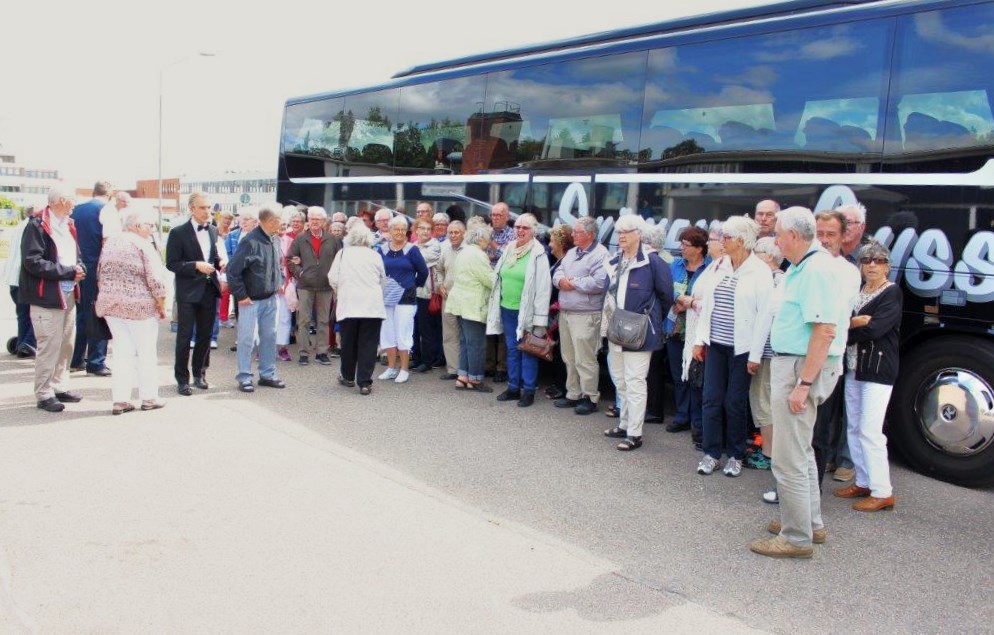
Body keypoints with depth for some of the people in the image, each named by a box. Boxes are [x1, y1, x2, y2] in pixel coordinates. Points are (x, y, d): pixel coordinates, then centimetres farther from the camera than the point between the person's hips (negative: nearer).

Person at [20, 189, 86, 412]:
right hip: (47, 296, -8)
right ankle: (44, 395, 6)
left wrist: (79, 268, -3)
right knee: (49, 345, -4)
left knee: (67, 343, 15)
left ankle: (60, 387, 28)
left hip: (69, 294, 8)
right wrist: (69, 272, -20)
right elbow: (33, 262, -19)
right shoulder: (37, 226, -13)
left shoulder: (68, 225, 13)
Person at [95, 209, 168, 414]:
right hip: (140, 306, -6)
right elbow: (155, 279, -15)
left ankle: (120, 399, 7)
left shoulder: (110, 243, 11)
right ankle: (149, 398, 14)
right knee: (146, 352, 6)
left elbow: (101, 275, 16)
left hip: (111, 304, 6)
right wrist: (161, 305, -5)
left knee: (122, 352, 10)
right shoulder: (143, 244, -10)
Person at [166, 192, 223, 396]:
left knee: (205, 334, 13)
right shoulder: (178, 232, -9)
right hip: (188, 291, -5)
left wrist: (219, 262, -2)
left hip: (209, 289, 5)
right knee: (185, 336, 1)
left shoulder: (213, 231, 8)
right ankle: (182, 379, 11)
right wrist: (196, 266, -21)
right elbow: (171, 263, -11)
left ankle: (199, 373, 27)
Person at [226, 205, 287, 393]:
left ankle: (267, 374, 25)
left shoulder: (274, 240, 4)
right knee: (247, 338, 0)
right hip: (251, 300, -7)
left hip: (270, 298, 7)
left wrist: (280, 282, 10)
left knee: (269, 336, 13)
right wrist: (241, 296, -16)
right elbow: (233, 270, -20)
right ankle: (244, 377, 11)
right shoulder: (250, 241, -20)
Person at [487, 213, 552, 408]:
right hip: (507, 309, 6)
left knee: (527, 351, 1)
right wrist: (496, 304, 15)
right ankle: (513, 387, 22)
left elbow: (543, 287, -14)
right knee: (512, 349, 13)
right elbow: (499, 278, 17)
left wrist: (540, 318, -17)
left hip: (526, 311, -6)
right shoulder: (509, 249, 10)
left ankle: (528, 390, 9)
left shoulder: (538, 253, -11)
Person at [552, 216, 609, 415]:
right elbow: (557, 273, 16)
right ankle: (573, 394, 25)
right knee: (569, 358, 15)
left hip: (585, 315, -9)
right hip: (565, 313, 9)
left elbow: (598, 283, -23)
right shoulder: (571, 253, 17)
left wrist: (573, 282, -13)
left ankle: (590, 397, 6)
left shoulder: (600, 254, -11)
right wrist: (561, 280, -8)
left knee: (585, 360, -4)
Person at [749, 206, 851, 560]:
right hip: (792, 363, 11)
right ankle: (811, 523, 34)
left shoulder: (815, 269, -20)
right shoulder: (802, 267, 12)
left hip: (802, 367, -11)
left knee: (789, 459, -3)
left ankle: (796, 538, 7)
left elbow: (825, 331, -26)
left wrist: (803, 383, -26)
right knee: (801, 451, 21)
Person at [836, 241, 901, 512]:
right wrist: (857, 322, -13)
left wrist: (847, 328, -7)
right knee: (854, 428, 10)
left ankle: (882, 492, -2)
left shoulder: (892, 293, -5)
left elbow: (875, 329, -17)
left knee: (870, 431, -9)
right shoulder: (855, 292, 15)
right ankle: (862, 482, 21)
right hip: (853, 368, 7)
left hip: (878, 370, -7)